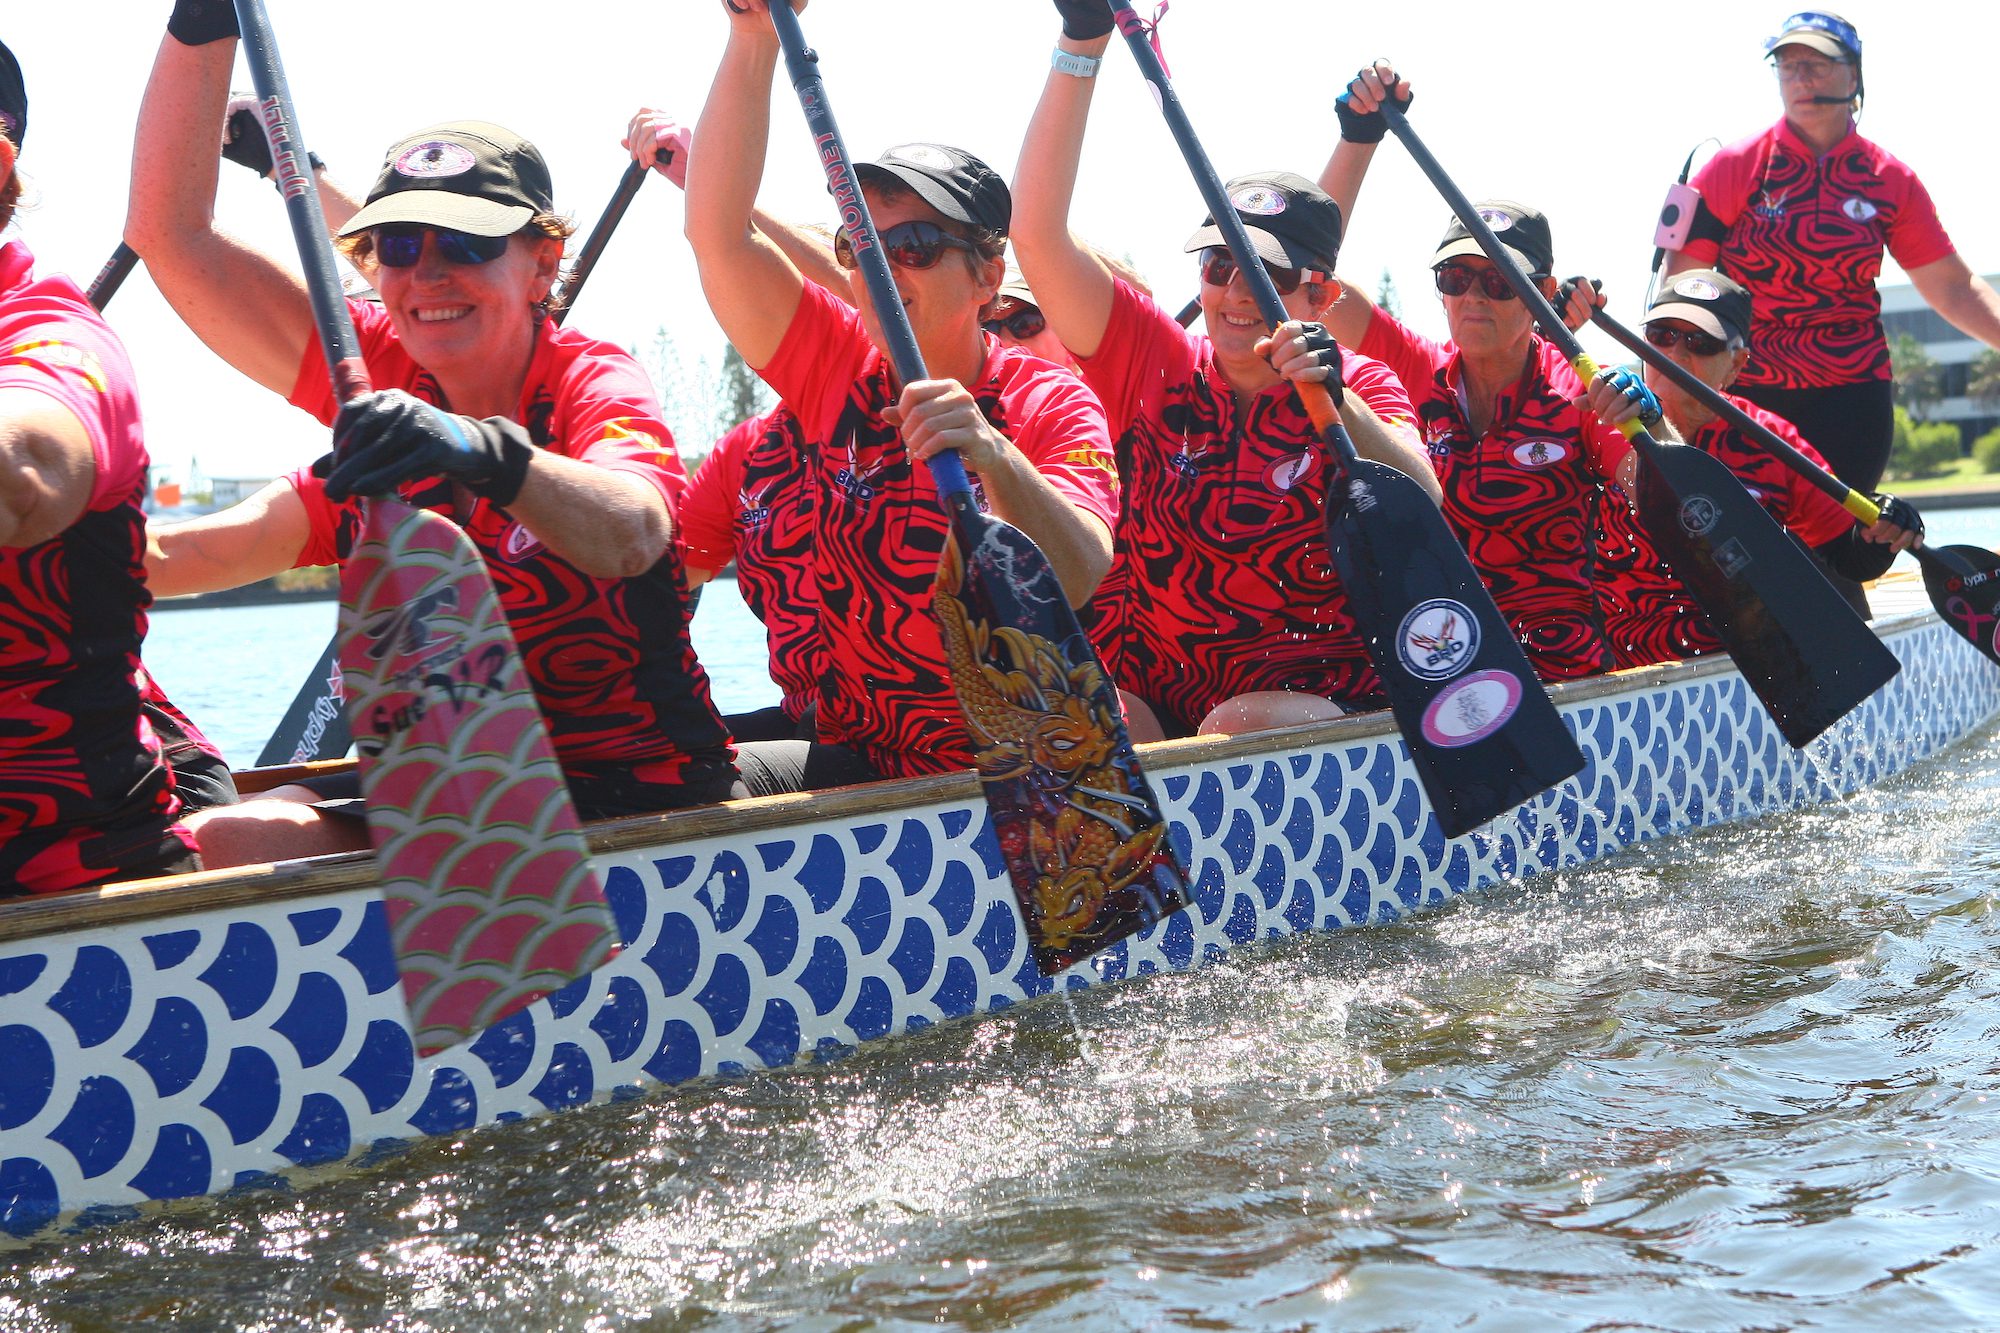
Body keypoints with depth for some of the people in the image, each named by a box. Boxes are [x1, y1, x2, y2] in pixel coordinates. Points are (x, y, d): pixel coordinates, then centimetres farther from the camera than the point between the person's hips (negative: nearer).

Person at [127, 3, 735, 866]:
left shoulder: (594, 384, -10)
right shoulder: (381, 378, 4)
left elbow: (634, 538, -34)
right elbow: (171, 234, -2)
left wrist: (491, 452, -54)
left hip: (634, 801, -5)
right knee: (221, 846, -23)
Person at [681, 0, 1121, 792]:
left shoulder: (1050, 405, -6)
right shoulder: (839, 367, 5)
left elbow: (1078, 579, -23)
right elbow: (717, 233, -6)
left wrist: (991, 457, -42)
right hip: (852, 762, 4)